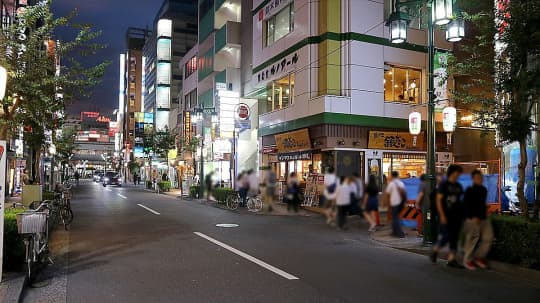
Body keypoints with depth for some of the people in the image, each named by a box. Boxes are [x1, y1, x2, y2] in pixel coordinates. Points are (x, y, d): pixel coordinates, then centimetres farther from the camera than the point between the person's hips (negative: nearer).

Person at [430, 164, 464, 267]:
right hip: (446, 216, -6)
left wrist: (461, 214, 9)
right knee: (445, 237, -7)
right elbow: (438, 200, -9)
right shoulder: (444, 184, -5)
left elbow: (459, 200, 16)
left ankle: (451, 259, 8)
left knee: (454, 238, 4)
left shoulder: (458, 186, 12)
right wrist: (442, 215, -16)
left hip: (456, 216, 6)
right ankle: (434, 251, 17)